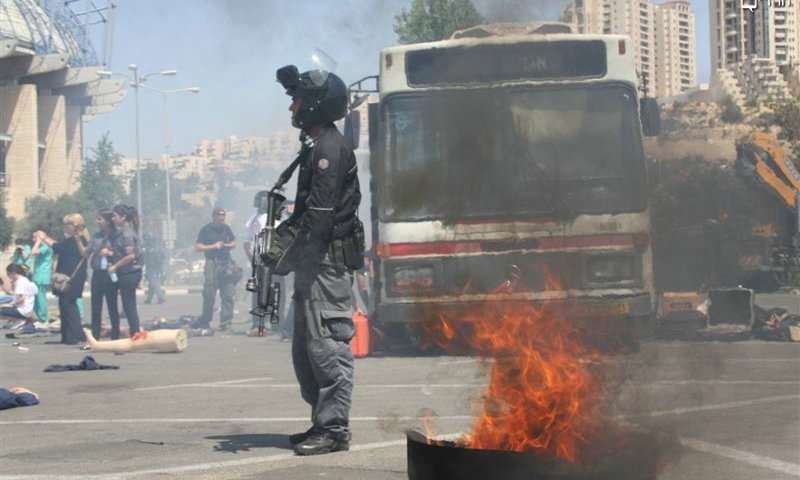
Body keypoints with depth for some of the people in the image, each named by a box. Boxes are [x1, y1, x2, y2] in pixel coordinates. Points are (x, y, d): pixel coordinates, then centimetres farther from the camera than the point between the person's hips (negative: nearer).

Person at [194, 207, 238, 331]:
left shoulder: (226, 228, 13)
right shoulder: (206, 229, 1)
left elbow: (234, 244, 21)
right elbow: (197, 247, -3)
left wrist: (225, 245, 0)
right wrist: (213, 246, -10)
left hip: (226, 263, 4)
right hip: (212, 264, -4)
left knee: (228, 295, -4)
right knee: (209, 295, -5)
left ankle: (225, 323, -2)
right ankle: (205, 321, 8)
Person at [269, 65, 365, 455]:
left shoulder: (330, 147, -13)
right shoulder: (316, 148, 19)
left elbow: (320, 213, -19)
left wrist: (287, 254, -16)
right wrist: (282, 237, 11)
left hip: (328, 260, -11)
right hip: (314, 262, 11)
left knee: (327, 344, -10)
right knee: (306, 347, 13)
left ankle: (334, 429, -9)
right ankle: (322, 423, 19)